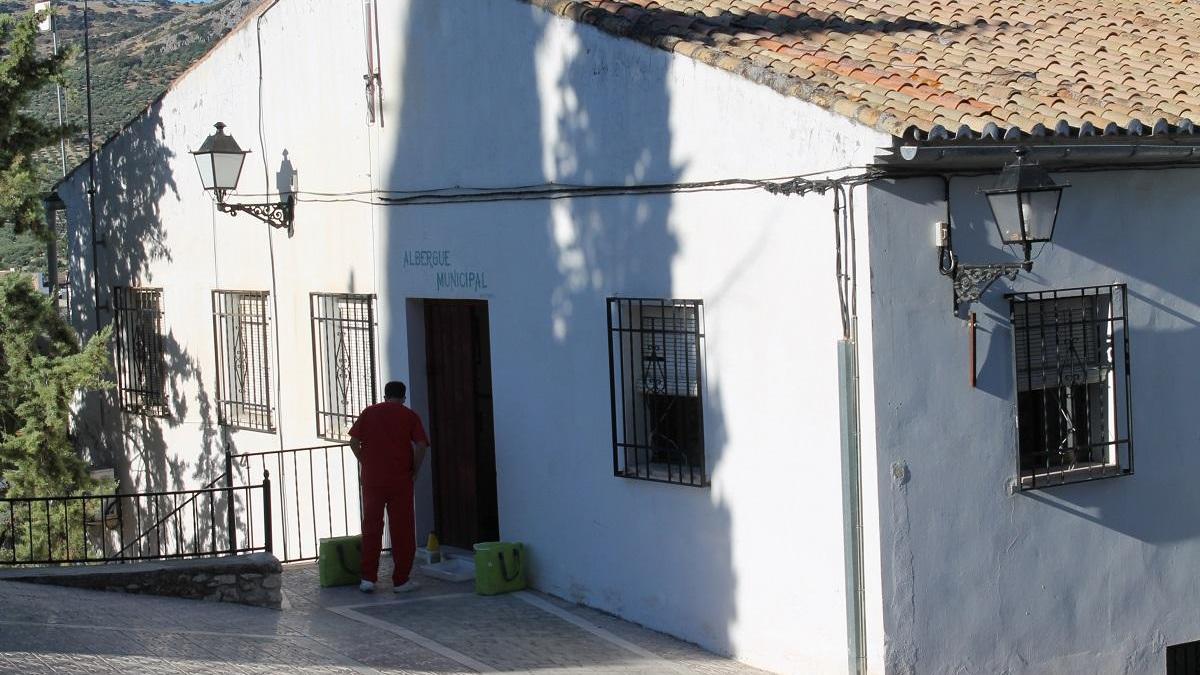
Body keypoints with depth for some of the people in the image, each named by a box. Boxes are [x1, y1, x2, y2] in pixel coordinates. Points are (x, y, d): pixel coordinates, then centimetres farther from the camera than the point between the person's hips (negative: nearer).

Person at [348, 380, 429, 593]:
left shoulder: (369, 412, 7)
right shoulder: (409, 416, 2)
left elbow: (354, 441, 0)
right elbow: (421, 445, -9)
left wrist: (365, 463, 12)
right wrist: (414, 470, 3)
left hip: (372, 479, 2)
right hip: (400, 480, -2)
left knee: (371, 528, 10)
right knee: (402, 530, 5)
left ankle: (368, 578, 9)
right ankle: (401, 580, 7)